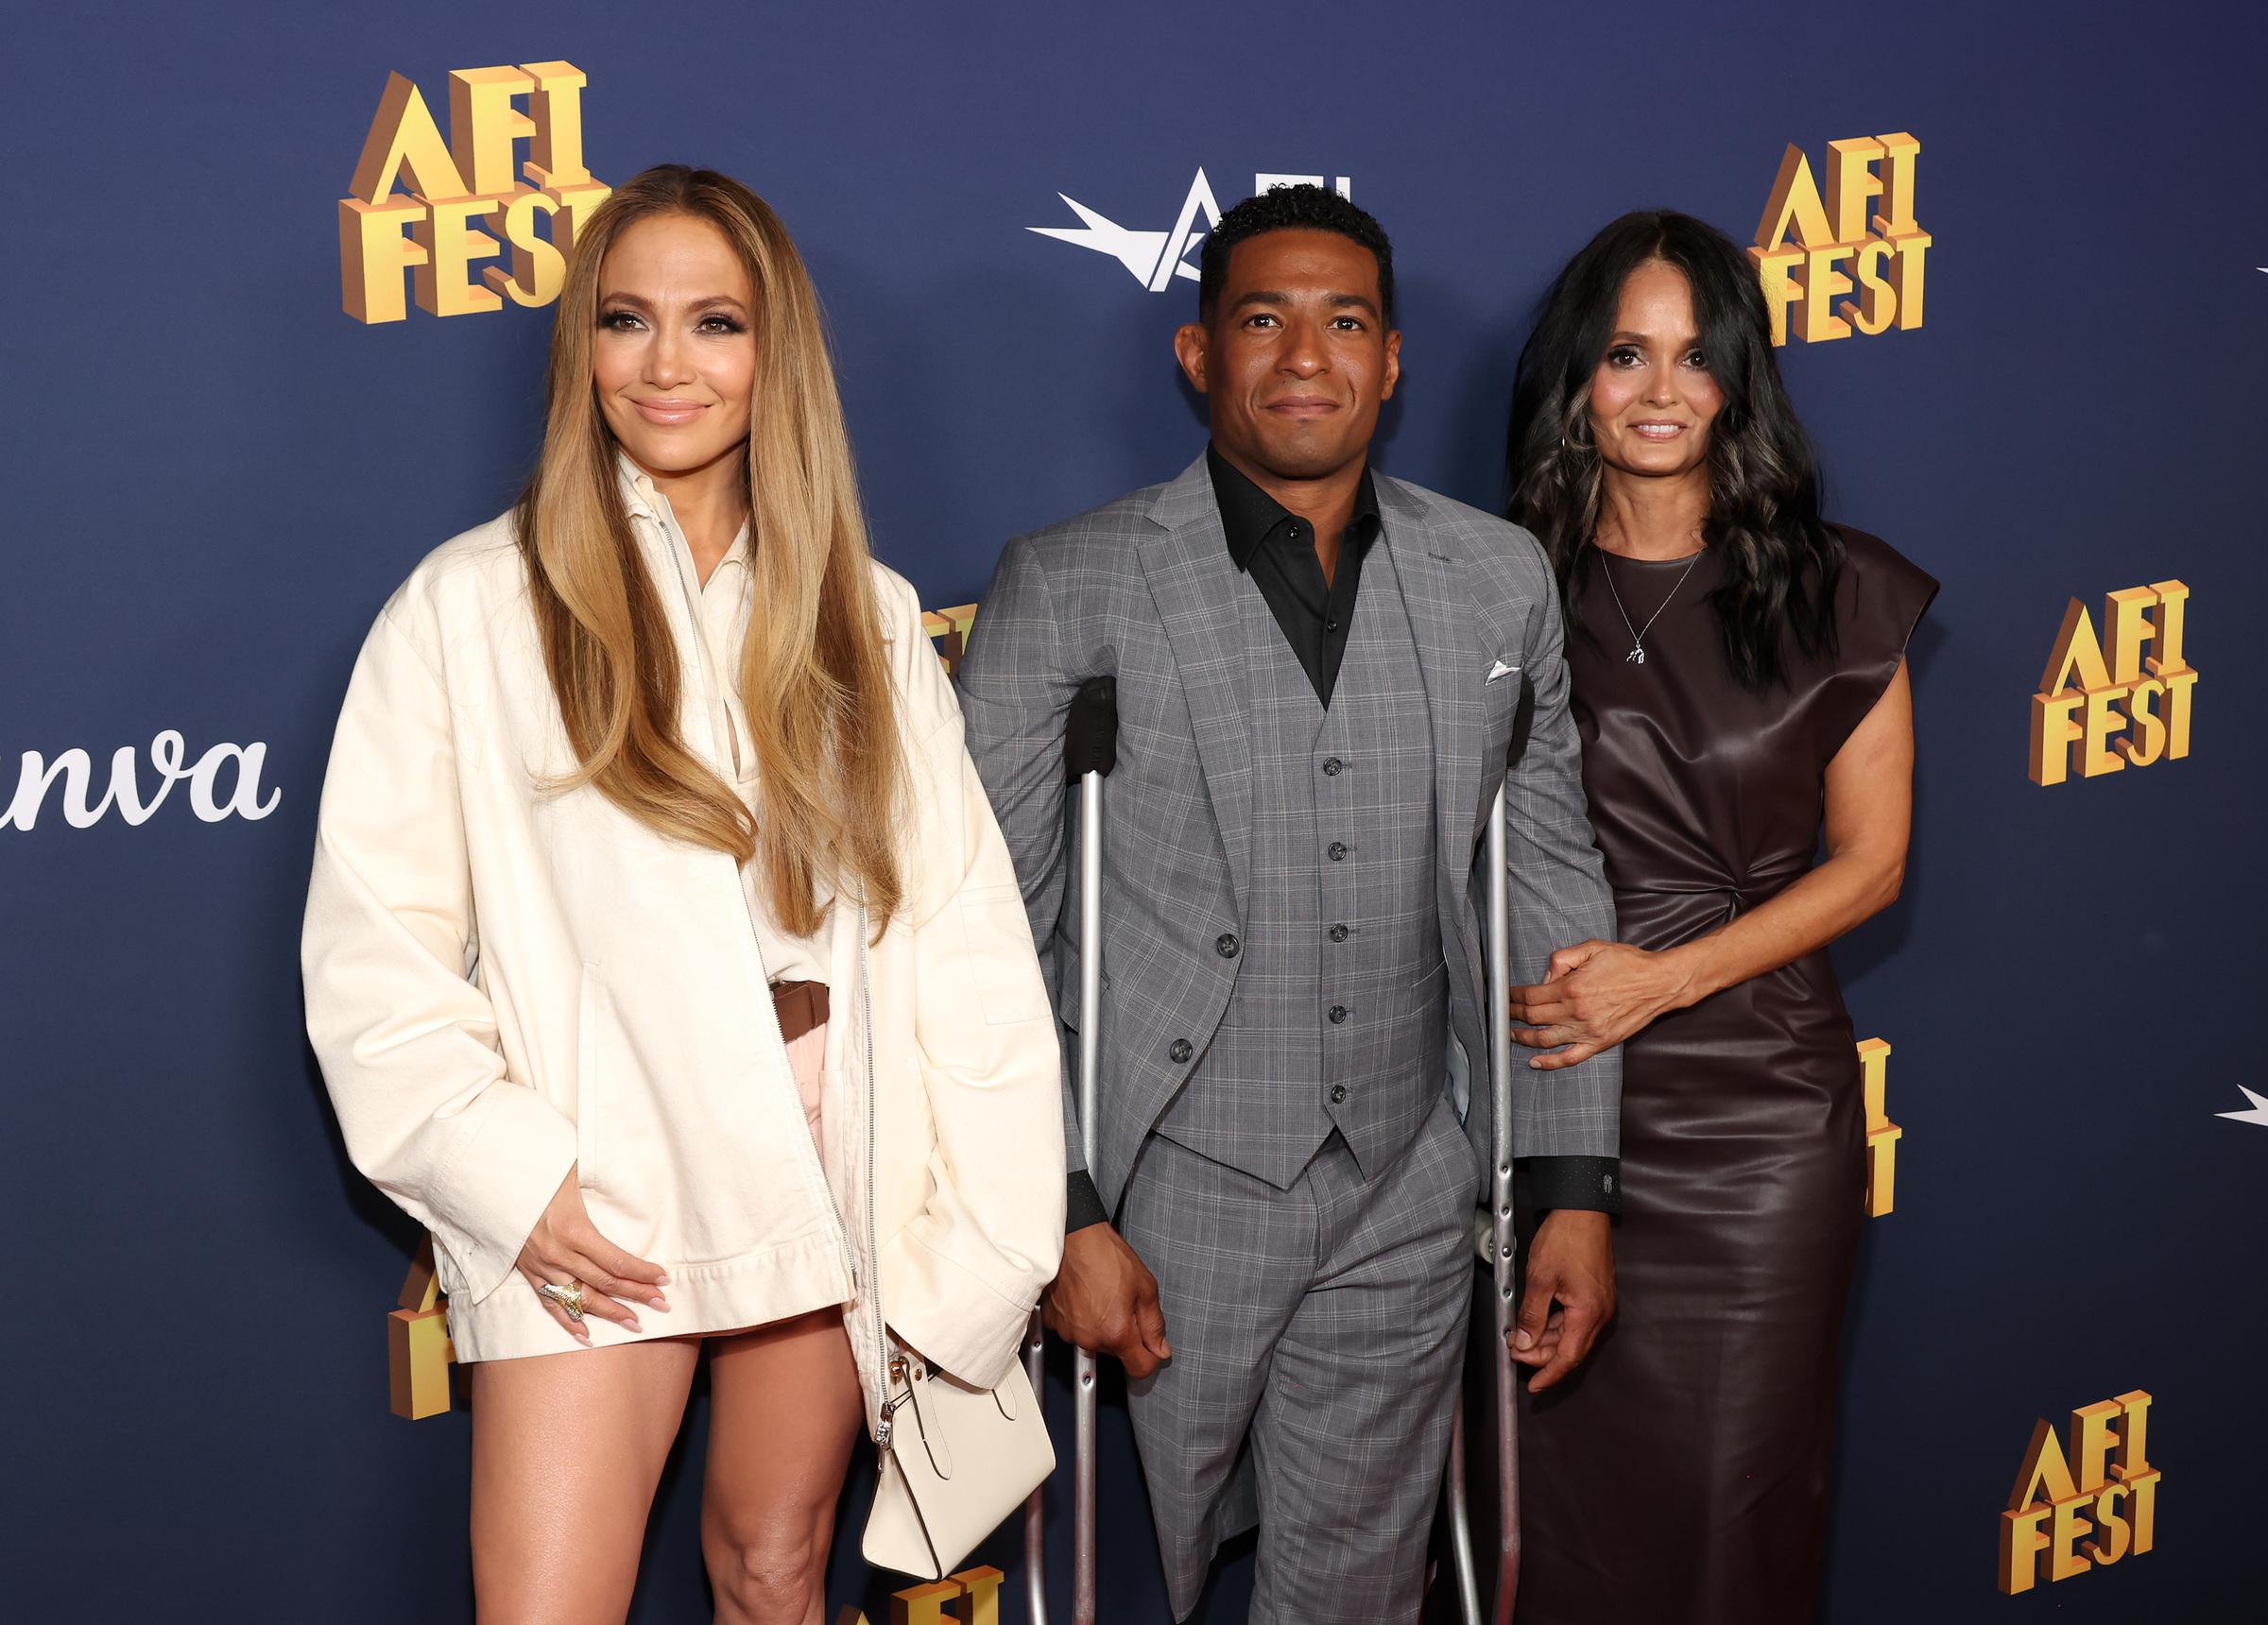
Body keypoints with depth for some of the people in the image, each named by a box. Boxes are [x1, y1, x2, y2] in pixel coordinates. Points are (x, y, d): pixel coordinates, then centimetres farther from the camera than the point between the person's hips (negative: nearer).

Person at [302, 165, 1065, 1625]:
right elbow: (375, 954, -4)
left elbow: (962, 927, 5)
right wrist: (509, 1179, -13)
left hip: (831, 1184, 3)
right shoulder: (473, 607, -1)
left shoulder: (866, 619, 10)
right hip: (593, 1223, -3)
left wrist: (995, 1231, -2)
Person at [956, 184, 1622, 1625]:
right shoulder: (1069, 587, -5)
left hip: (1406, 1204, 3)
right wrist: (1062, 1214, -10)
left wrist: (1577, 1188, 7)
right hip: (1171, 1191, -3)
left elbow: (1556, 893, 10)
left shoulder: (1501, 580, 6)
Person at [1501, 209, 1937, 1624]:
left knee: (1738, 1481, 3)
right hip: (1554, 1090, 1)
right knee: (1573, 1469, 3)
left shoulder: (1834, 594, 2)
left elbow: (1869, 861, 2)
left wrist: (1668, 976, -10)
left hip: (1762, 1102, 0)